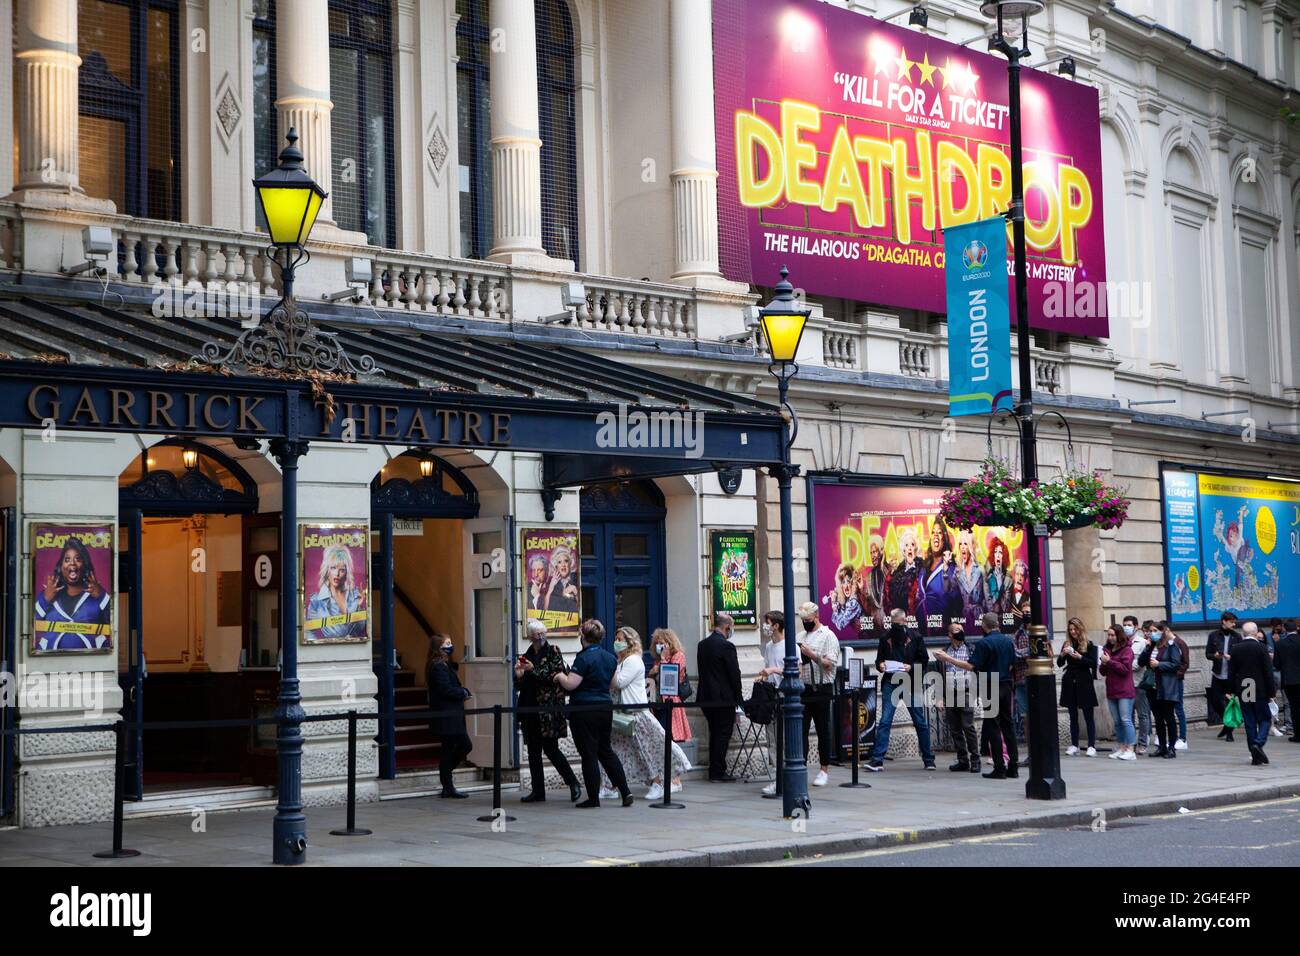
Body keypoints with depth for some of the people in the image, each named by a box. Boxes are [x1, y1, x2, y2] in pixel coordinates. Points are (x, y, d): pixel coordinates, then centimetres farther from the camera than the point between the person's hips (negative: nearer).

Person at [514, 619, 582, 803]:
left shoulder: (553, 651, 0)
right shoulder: (526, 656, 14)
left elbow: (557, 675, -12)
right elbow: (520, 686, 18)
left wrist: (533, 669, -13)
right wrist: (519, 675, -3)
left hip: (549, 708, -6)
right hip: (530, 709, 6)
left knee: (550, 749, -8)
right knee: (533, 752, 5)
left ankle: (573, 783, 5)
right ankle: (538, 791, 11)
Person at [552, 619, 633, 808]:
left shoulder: (584, 658, -16)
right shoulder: (610, 658, 7)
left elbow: (570, 684, -19)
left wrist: (560, 676, 1)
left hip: (584, 710, -7)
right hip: (605, 708, 7)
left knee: (589, 754, 1)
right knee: (606, 750, 17)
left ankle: (593, 798, 7)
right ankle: (625, 791, 10)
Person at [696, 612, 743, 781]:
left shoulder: (702, 645, 8)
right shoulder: (726, 646, -15)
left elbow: (701, 670, 12)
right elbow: (734, 673, -13)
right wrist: (738, 697, -1)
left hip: (706, 697, 7)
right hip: (724, 698, -7)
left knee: (714, 734, 15)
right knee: (723, 734, 0)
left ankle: (714, 771, 17)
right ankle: (718, 772, 0)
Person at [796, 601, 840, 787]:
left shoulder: (828, 636, -3)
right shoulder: (802, 637, 17)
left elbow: (829, 664, -12)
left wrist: (812, 655, -21)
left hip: (821, 689, -6)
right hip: (803, 688, 6)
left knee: (823, 730, 2)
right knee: (801, 729, 0)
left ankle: (824, 770, 8)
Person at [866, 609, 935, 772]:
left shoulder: (915, 638, 0)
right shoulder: (886, 638, 7)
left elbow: (924, 660, 0)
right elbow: (879, 659, 14)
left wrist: (911, 667, -17)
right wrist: (880, 665, -8)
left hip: (911, 685, -1)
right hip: (890, 683, 1)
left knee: (921, 722, 8)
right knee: (884, 721, -7)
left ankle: (928, 759, 21)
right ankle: (877, 760, -8)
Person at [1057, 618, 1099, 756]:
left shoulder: (1089, 645, -2)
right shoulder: (1067, 644, 9)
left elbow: (1093, 663, -8)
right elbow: (1059, 664, 6)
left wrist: (1080, 657, -20)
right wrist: (1063, 654, -13)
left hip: (1084, 683, -4)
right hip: (1070, 683, 4)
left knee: (1089, 716, -1)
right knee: (1073, 716, 8)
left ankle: (1092, 746, 0)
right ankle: (1074, 745, 11)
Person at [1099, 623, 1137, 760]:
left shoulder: (1127, 650, -6)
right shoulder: (1108, 649, 12)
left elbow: (1125, 668, -16)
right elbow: (1103, 671, 15)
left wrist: (1109, 661, -14)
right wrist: (1104, 664, -6)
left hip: (1124, 692, -7)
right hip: (1111, 691, 7)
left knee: (1126, 720, -8)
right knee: (1117, 722, 11)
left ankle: (1130, 750, -7)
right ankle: (1121, 749, 17)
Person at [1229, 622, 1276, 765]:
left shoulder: (1235, 649, 1)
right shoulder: (1261, 648, -9)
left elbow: (1231, 673, 3)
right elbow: (1268, 672, -9)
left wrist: (1233, 690, 11)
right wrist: (1271, 691, -3)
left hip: (1243, 692, 3)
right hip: (1260, 691, -3)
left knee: (1249, 723, 7)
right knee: (1265, 719, 9)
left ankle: (1256, 756, 7)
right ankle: (1258, 743, -15)